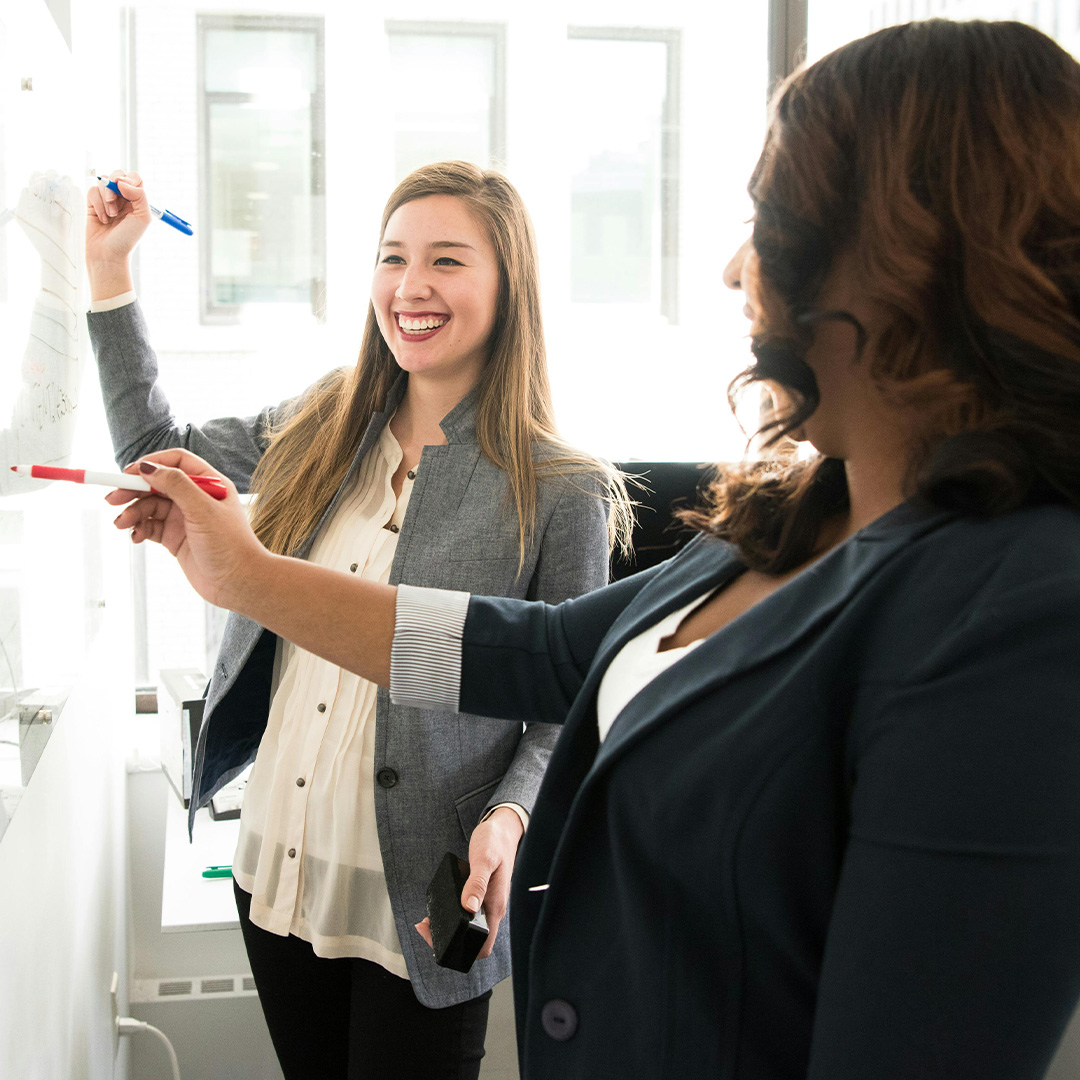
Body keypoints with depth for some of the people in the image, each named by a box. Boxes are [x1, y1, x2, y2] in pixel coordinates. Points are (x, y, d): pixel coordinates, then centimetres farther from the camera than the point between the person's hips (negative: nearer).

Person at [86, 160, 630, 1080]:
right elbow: (155, 444, 17)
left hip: (420, 904, -5)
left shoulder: (558, 492, -12)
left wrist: (508, 817, -24)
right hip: (276, 872, 5)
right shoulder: (321, 429, 2)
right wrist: (110, 269, 12)